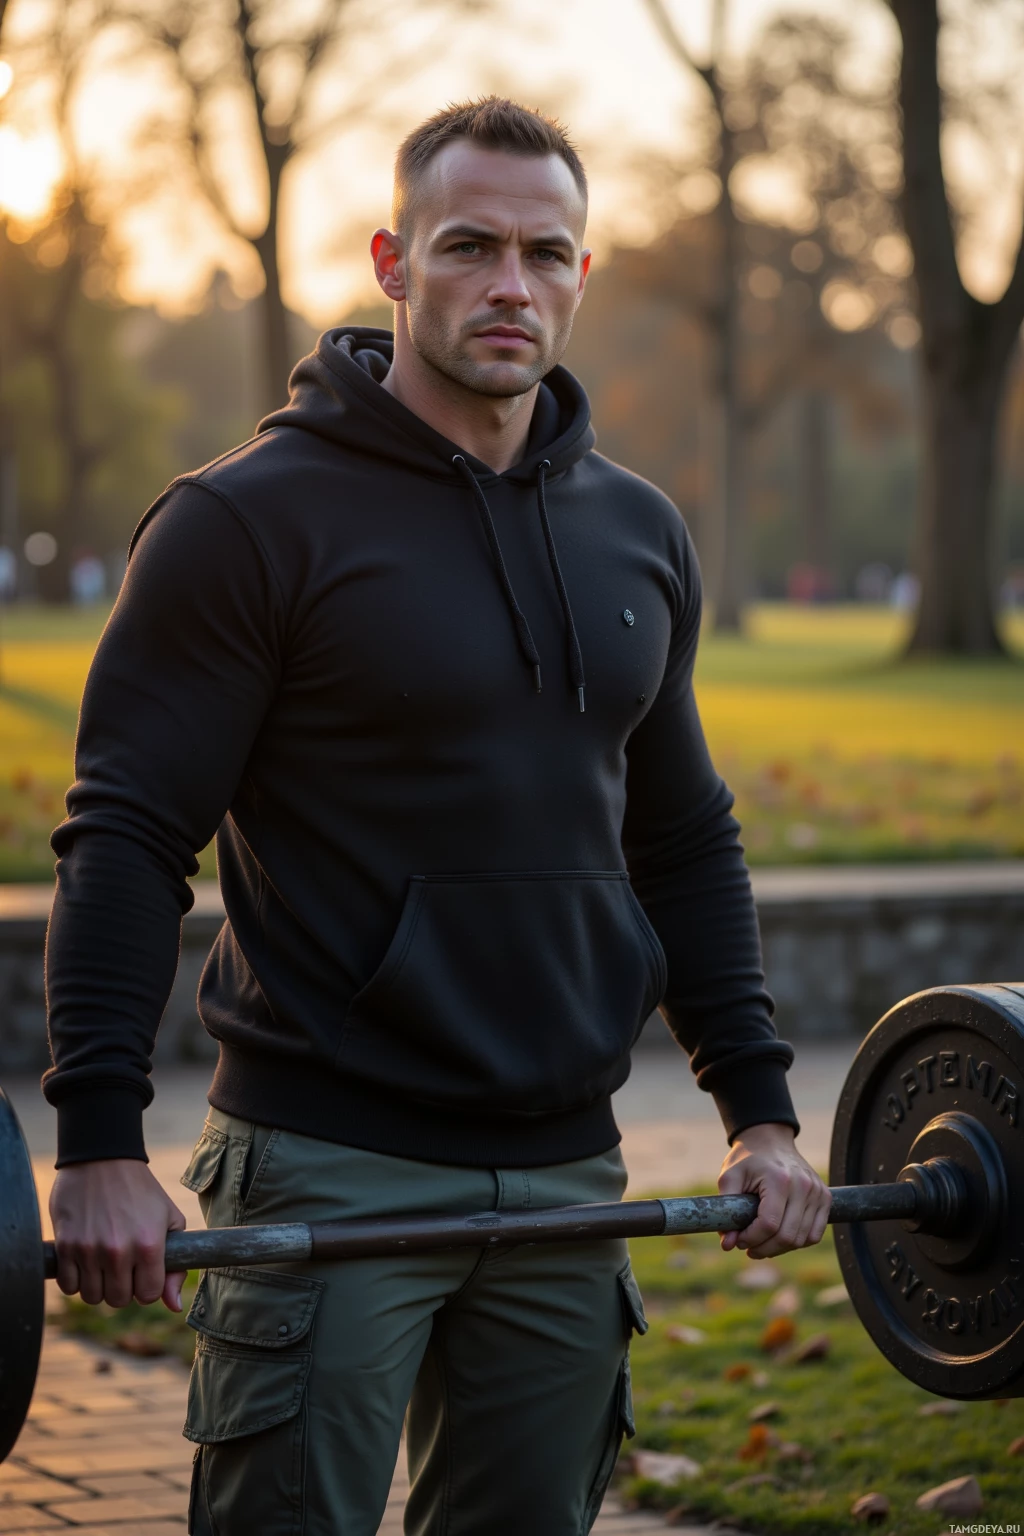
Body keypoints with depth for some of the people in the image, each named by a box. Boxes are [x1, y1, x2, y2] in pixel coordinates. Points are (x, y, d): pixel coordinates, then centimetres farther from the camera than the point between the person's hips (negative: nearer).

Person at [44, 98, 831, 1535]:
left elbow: (685, 844, 18)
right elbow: (129, 837, -11)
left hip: (565, 1173, 6)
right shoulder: (255, 520, -8)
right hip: (330, 1171, -6)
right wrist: (99, 1144, -19)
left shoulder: (637, 535, 11)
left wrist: (760, 1107, 13)